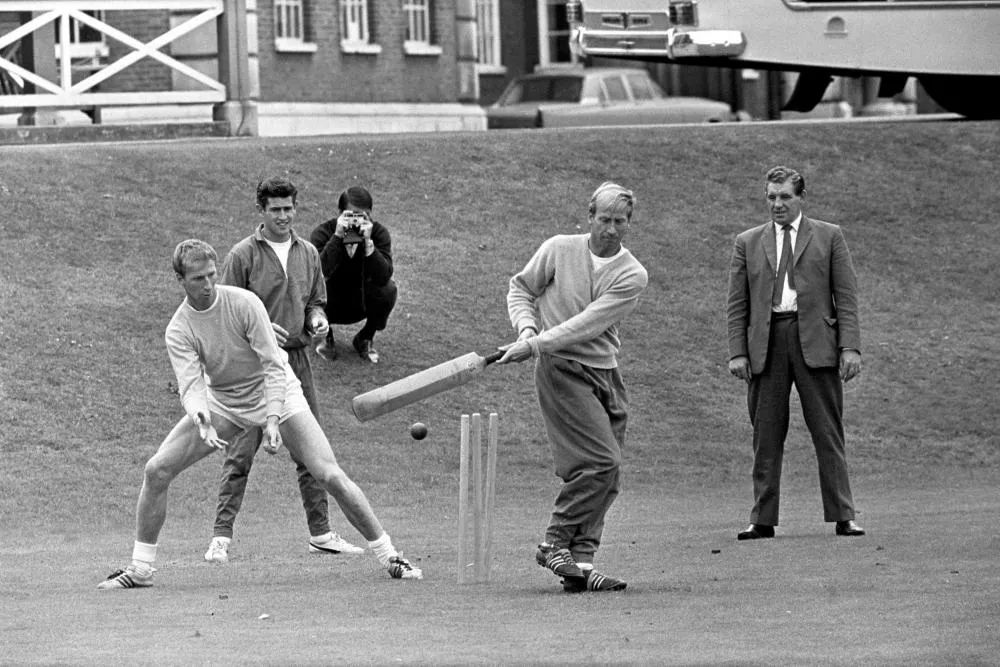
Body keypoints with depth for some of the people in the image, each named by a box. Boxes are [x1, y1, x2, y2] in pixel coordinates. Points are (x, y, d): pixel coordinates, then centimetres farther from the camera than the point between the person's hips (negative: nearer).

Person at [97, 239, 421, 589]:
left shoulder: (244, 303, -21)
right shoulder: (178, 330, -14)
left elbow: (273, 366, -20)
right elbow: (191, 384, -24)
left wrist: (273, 421, -33)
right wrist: (201, 420, -47)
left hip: (275, 395, -3)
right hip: (222, 404, 3)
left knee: (331, 476, -15)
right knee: (156, 470, -10)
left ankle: (389, 556, -3)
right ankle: (140, 569, 2)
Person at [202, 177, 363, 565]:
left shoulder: (307, 253, 12)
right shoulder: (243, 255, -4)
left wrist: (316, 319, 0)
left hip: (297, 358, 5)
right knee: (241, 450, -8)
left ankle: (321, 533, 17)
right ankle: (221, 537, -6)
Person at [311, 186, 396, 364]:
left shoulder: (378, 232, -17)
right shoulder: (323, 233, -20)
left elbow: (383, 277, -31)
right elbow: (318, 273, -38)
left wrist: (368, 242, -42)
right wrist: (337, 236, -43)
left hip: (360, 305, 1)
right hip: (330, 306, -1)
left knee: (388, 289, -28)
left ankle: (366, 338, 2)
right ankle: (325, 338, 0)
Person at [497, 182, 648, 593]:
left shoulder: (632, 276, -2)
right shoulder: (558, 250, -1)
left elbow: (589, 324, -12)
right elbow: (521, 289, 13)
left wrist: (536, 345, -19)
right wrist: (526, 328, -6)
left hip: (605, 373, 4)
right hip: (561, 371, -4)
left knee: (608, 478, 1)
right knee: (601, 462, -18)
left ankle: (580, 562, 6)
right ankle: (555, 543, -9)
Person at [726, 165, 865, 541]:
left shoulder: (829, 237, 10)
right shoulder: (748, 243, 14)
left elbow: (846, 295, 5)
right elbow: (737, 303, 11)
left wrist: (850, 346, -5)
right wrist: (737, 352, 0)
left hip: (815, 342, -1)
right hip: (766, 344, 1)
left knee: (828, 433, -2)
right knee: (766, 436, 2)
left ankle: (842, 516, 0)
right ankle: (763, 520, 5)